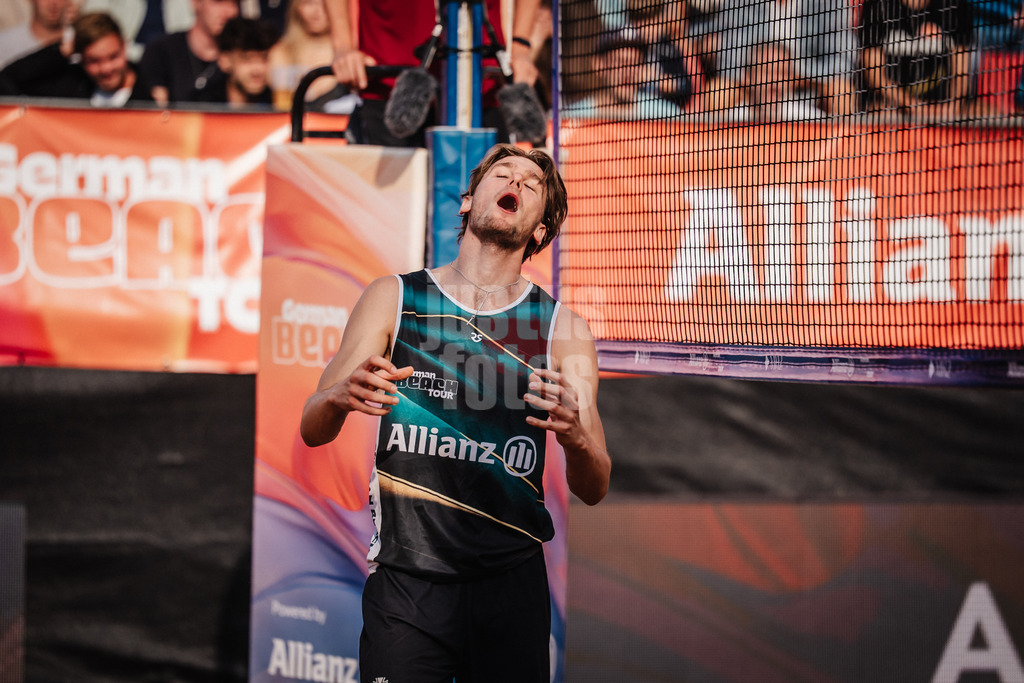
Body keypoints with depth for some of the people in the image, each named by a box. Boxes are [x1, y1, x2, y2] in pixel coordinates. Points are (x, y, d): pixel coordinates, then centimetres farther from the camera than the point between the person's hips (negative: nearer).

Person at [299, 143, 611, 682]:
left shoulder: (562, 328, 7)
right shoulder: (394, 299, 7)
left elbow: (593, 490, 4)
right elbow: (312, 430, 4)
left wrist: (577, 438, -20)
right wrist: (341, 398, -20)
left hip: (511, 587, 1)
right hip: (405, 582, -1)